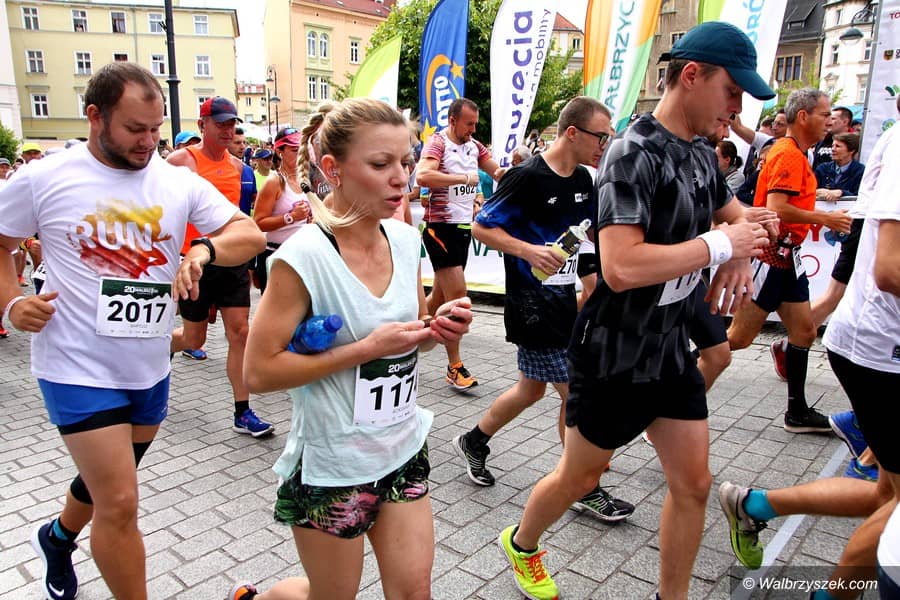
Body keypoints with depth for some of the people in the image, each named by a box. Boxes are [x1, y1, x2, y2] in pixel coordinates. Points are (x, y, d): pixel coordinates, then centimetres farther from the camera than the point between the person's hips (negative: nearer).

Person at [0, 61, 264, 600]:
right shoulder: (43, 180, -8)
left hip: (151, 368, 4)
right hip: (80, 368, -4)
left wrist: (205, 249, -27)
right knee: (120, 504, -7)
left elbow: (251, 236, -7)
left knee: (110, 480, 25)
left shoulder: (179, 183, -3)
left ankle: (59, 537, 57)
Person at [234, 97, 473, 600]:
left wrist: (439, 328, -11)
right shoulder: (303, 257, -21)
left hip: (405, 451, 6)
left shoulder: (405, 239, -2)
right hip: (333, 466, -5)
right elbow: (259, 371, -19)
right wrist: (367, 348, -24)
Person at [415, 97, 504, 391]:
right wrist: (464, 177, -26)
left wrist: (502, 175, -10)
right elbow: (422, 176, -29)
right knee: (457, 292, -12)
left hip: (464, 227, 8)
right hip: (440, 226, -8)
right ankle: (455, 367, -3)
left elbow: (500, 173, 14)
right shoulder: (437, 143, -10)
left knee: (441, 294, 13)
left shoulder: (474, 146, 12)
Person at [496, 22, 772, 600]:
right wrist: (721, 244, -21)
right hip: (614, 356, -7)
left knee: (694, 483, 11)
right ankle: (522, 544, 42)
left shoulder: (702, 154, 6)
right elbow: (620, 268, -33)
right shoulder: (634, 153, -21)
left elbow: (737, 214, 23)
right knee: (580, 476, 12)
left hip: (672, 348, 8)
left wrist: (740, 255, -1)